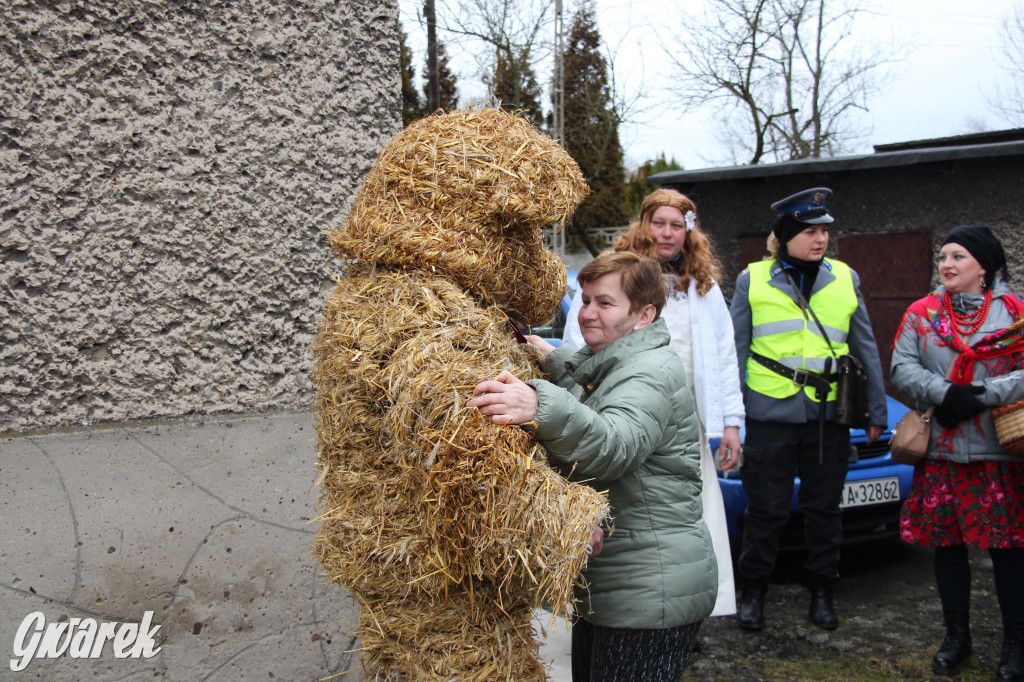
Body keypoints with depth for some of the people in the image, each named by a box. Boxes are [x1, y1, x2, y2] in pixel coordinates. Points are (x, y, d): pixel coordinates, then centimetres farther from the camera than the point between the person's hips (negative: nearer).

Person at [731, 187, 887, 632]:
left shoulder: (844, 279, 7)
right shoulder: (753, 280, 1)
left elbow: (865, 348, 12)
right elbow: (736, 351, 5)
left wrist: (876, 411, 11)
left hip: (828, 415, 2)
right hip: (769, 414, -2)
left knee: (824, 509, 11)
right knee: (766, 510, 5)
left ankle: (821, 594, 27)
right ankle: (752, 592, 23)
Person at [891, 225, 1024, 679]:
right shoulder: (920, 314, 7)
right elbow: (902, 368, -2)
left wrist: (981, 395, -18)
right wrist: (946, 394, -17)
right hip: (941, 452, 2)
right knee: (946, 543, 8)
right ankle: (956, 636, 24)